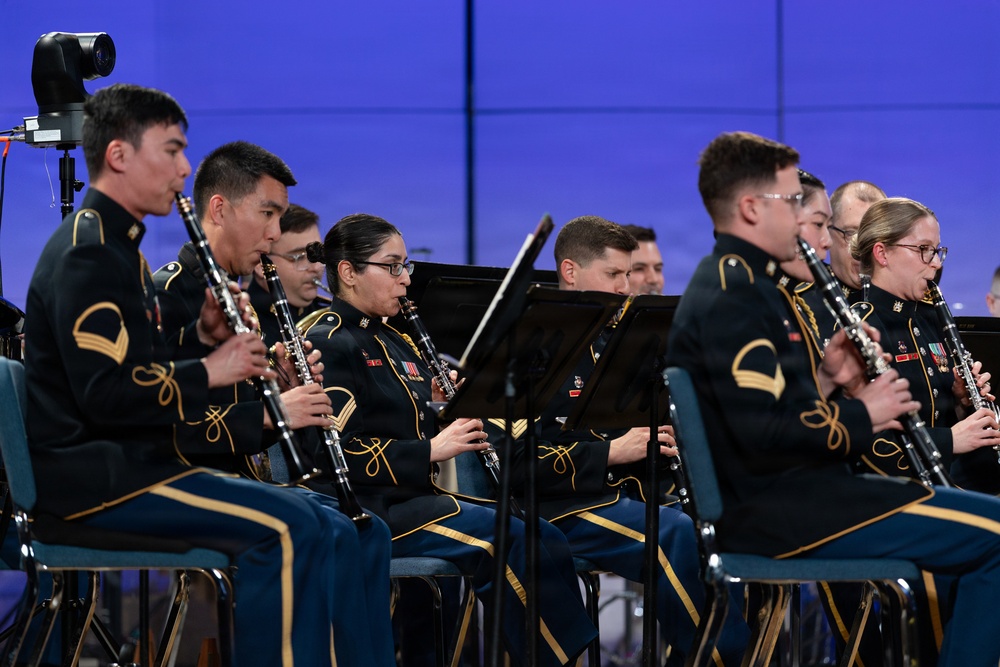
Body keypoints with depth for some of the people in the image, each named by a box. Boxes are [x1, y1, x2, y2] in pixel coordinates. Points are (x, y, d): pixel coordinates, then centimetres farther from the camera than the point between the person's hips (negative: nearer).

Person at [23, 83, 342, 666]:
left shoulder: (119, 246, 20)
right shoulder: (87, 252, -14)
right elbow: (105, 393, -23)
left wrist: (205, 340, 2)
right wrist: (207, 372, -14)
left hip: (130, 461, 11)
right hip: (93, 475, -11)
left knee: (317, 527, 3)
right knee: (284, 527, -22)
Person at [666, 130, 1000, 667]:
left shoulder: (742, 284, 18)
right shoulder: (731, 297, -16)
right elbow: (763, 435, -24)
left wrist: (826, 378, 7)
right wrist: (861, 415, -11)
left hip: (792, 492, 11)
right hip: (777, 514, -11)